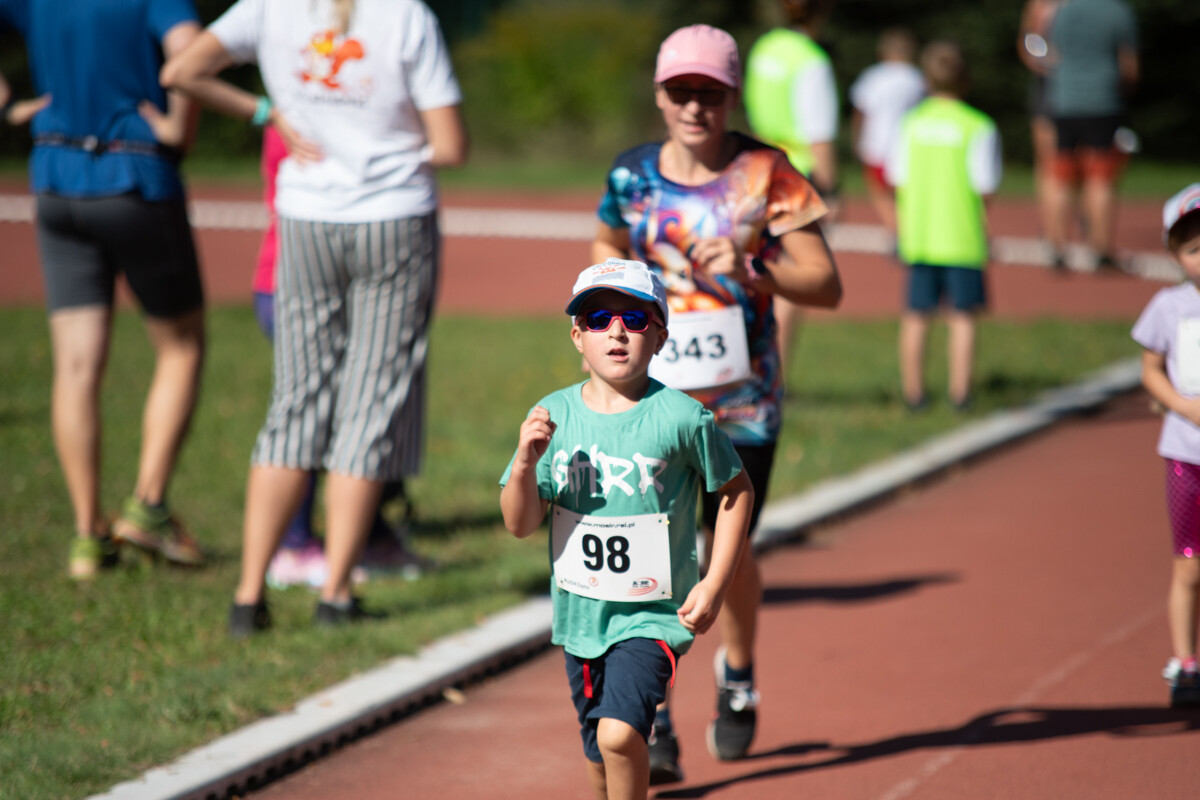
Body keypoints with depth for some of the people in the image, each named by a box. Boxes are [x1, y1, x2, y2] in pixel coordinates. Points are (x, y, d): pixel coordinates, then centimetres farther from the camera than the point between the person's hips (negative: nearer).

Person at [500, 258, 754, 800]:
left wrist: (715, 584, -6)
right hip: (580, 614, 4)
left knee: (619, 733, -23)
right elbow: (520, 525, -2)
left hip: (652, 615, -4)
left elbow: (735, 491, 2)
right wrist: (526, 462, -22)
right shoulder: (554, 415, -4)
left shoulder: (681, 418, -13)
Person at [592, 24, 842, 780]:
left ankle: (738, 676, 42)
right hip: (653, 390, 1)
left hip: (743, 396, -1)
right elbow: (608, 248, 24)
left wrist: (751, 266, -23)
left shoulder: (767, 174, -7)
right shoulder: (633, 174, 2)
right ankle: (653, 722, -10)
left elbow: (827, 285, -8)